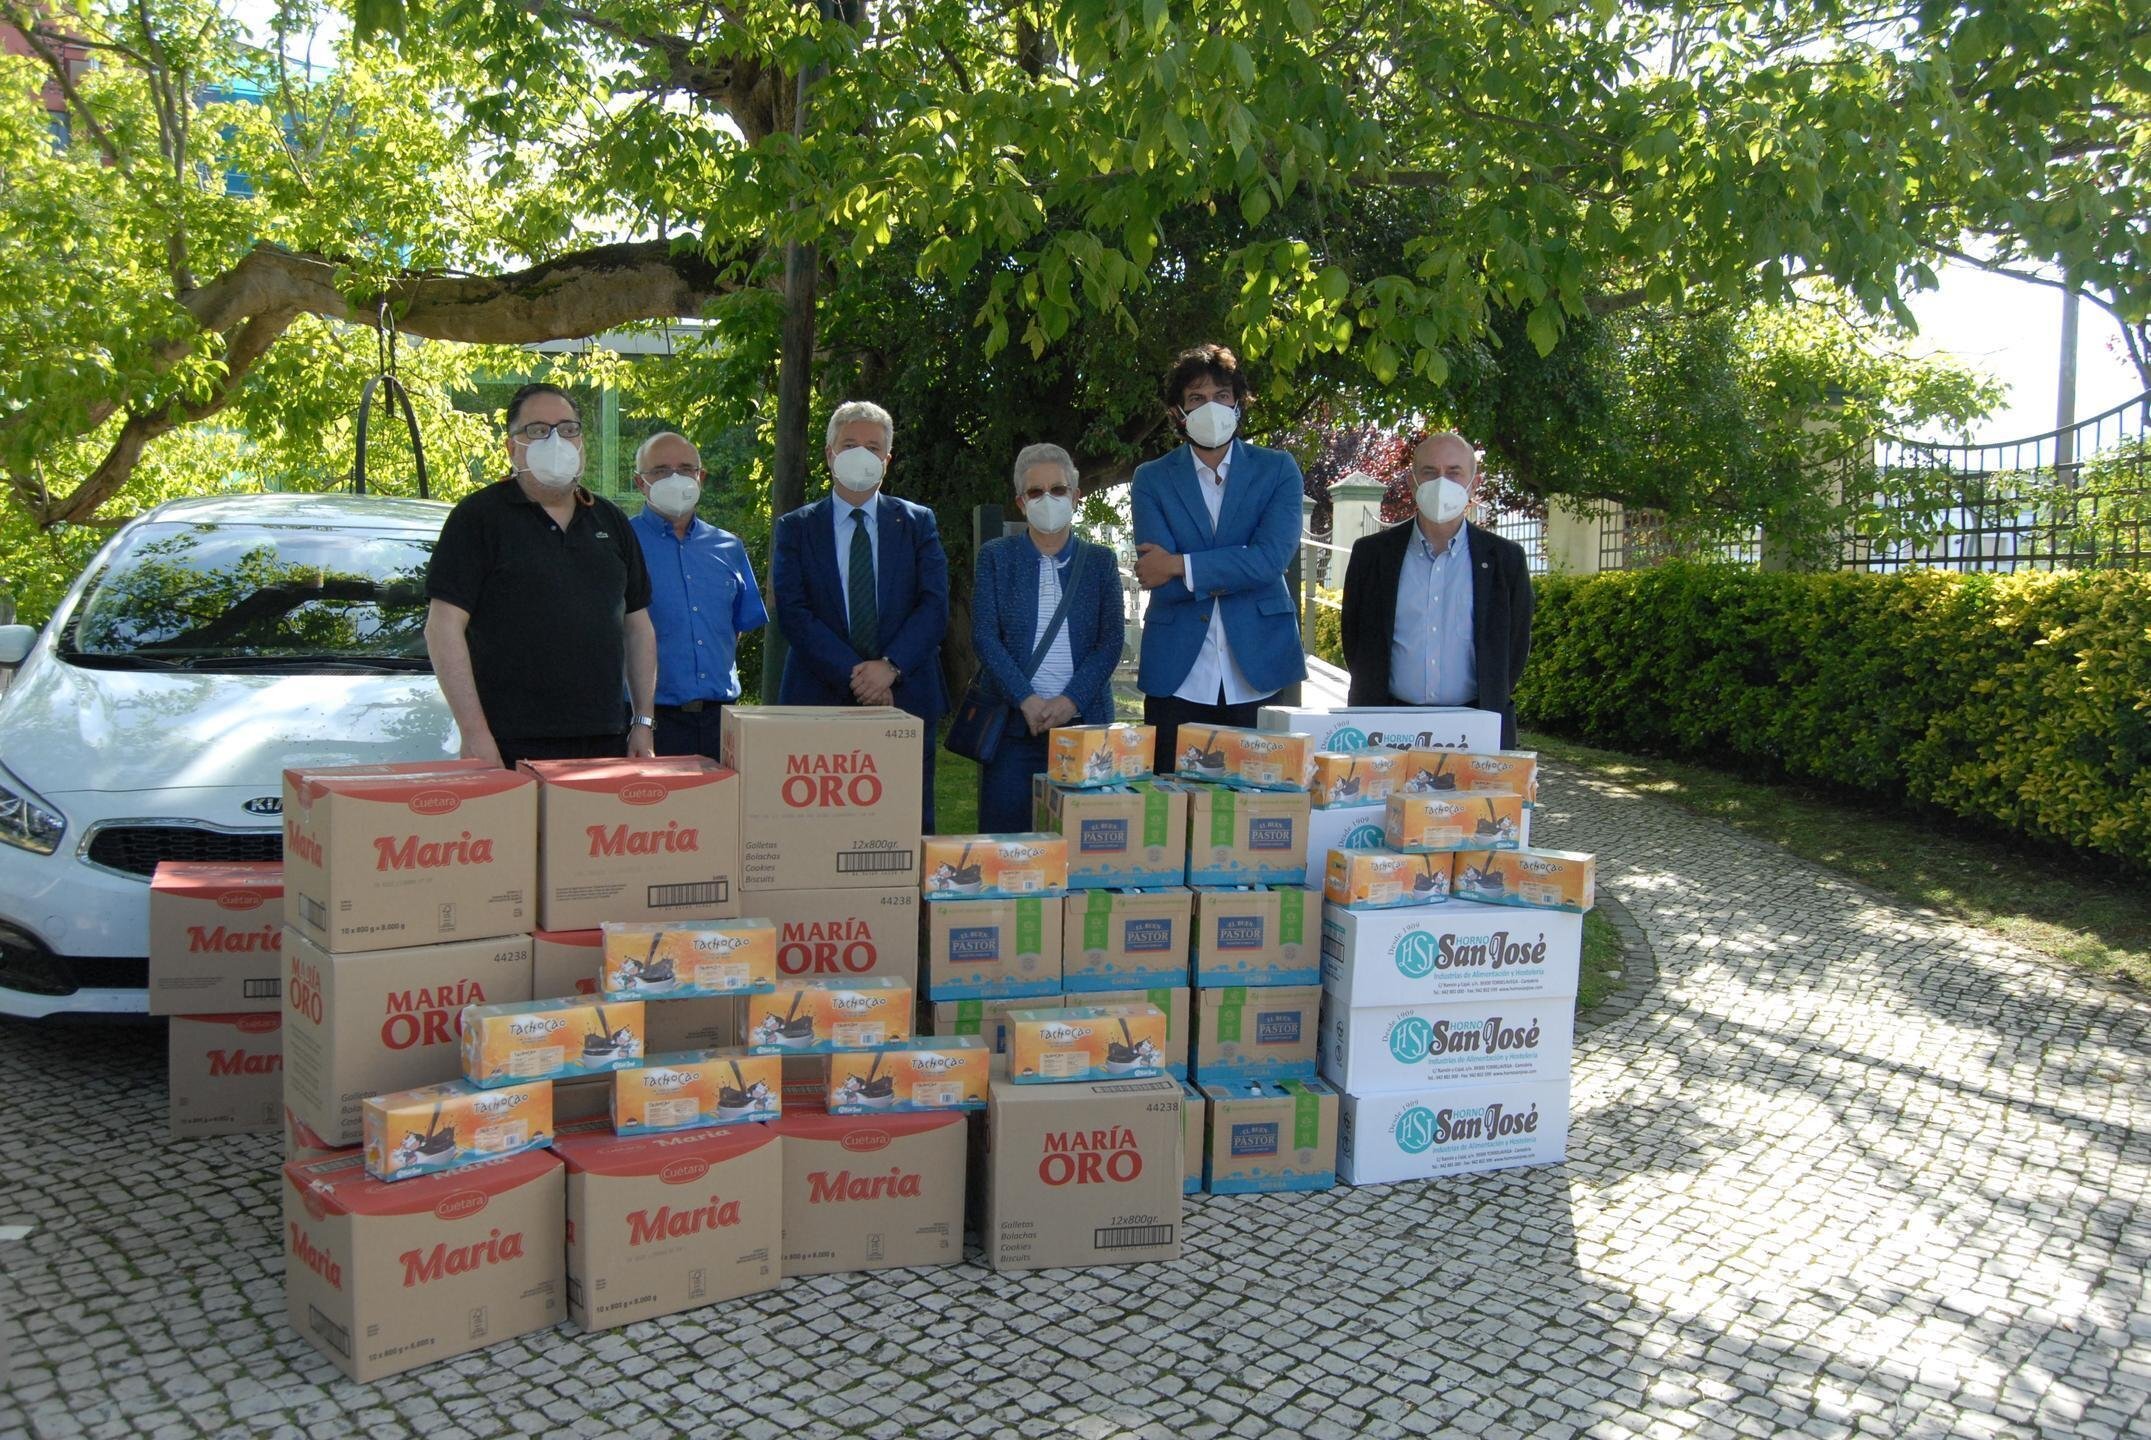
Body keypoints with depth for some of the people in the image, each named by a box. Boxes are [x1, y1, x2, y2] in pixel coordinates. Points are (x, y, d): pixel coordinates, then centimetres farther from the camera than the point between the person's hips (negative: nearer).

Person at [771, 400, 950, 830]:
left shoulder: (918, 523, 11)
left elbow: (935, 605, 0)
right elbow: (793, 613, -3)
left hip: (906, 698, 1)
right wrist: (852, 675, -14)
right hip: (820, 699, -1)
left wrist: (891, 666, -15)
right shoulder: (795, 528, 9)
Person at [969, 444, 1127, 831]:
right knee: (1005, 837, -3)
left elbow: (1112, 639, 2)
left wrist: (1071, 700, -12)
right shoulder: (995, 557, 8)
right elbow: (984, 636, -1)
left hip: (1084, 721, 1)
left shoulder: (1100, 561, 10)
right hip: (1013, 723, -1)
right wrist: (1027, 701, -13)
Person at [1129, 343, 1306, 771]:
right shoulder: (1152, 479, 6)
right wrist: (1239, 571, -9)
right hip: (1178, 674, 0)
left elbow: (1272, 559, -10)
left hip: (1259, 671, 0)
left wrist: (1181, 566, -12)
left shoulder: (1278, 471, 6)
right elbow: (1158, 578, -6)